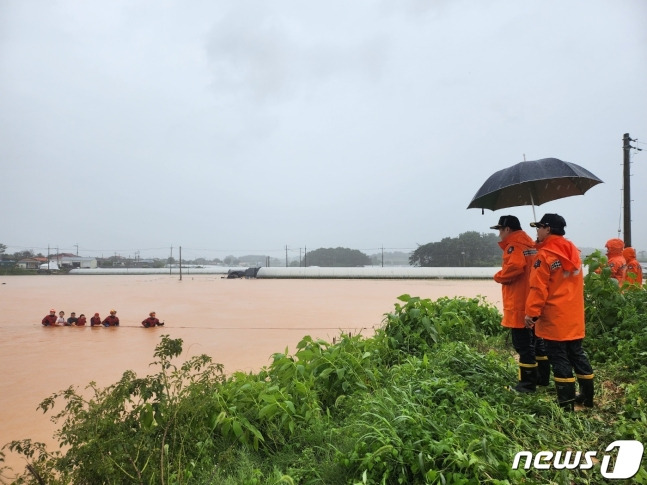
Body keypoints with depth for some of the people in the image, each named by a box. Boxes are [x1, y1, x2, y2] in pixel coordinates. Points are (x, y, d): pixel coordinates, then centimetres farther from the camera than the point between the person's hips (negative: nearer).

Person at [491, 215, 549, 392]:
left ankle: (528, 383, 2)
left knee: (523, 344, -4)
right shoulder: (530, 244, 16)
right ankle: (542, 378, 28)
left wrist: (499, 276, -13)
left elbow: (514, 267, -30)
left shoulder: (515, 246, -14)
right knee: (536, 341, 18)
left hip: (520, 306, -10)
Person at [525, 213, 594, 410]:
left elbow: (539, 288, -18)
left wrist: (532, 312, -15)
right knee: (577, 354, 16)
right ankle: (587, 396, 24)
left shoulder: (545, 254, -14)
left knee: (559, 358, -1)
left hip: (554, 318, -8)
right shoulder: (572, 251, 11)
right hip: (574, 316, 8)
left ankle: (566, 402, 3)